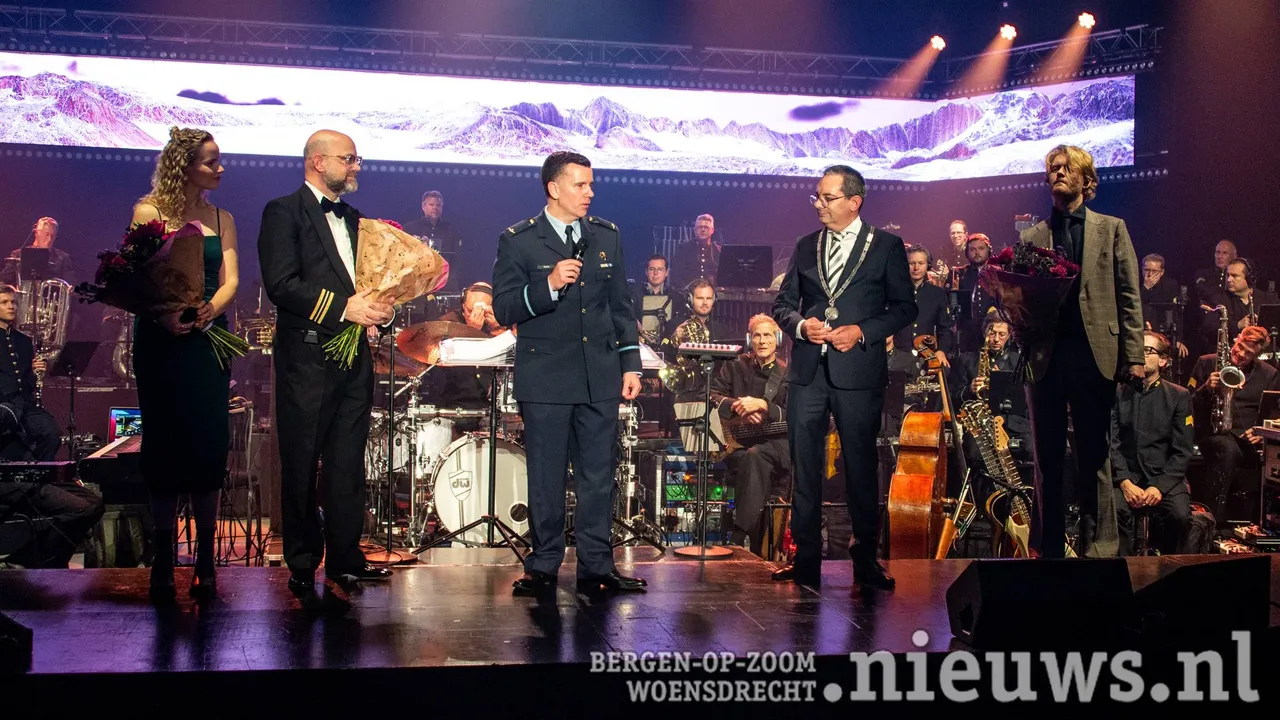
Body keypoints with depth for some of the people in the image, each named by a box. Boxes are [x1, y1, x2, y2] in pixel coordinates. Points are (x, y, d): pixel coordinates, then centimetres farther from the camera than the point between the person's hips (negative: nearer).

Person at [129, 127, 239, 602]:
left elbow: (230, 281, 4)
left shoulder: (221, 219, 12)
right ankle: (163, 559, 6)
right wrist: (164, 314, -23)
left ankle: (205, 560, 4)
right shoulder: (149, 211, 2)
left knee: (208, 446, -2)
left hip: (208, 339, 3)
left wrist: (208, 309, -17)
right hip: (159, 340, -2)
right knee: (164, 444, -1)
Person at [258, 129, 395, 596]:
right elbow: (281, 284, -14)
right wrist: (342, 307, -18)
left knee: (347, 465, 7)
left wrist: (380, 310, 2)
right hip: (307, 359, -6)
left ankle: (345, 558, 13)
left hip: (354, 359, 6)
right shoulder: (284, 212, -2)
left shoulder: (355, 220, 21)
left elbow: (372, 281, 24)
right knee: (301, 467, 1)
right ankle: (302, 565, 9)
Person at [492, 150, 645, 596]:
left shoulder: (606, 236, 11)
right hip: (545, 379, -3)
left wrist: (630, 364, 10)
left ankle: (596, 566, 12)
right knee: (546, 477, 3)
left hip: (600, 377, 3)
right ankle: (543, 566, 13)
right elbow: (504, 310, -7)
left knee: (598, 475, 5)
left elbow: (621, 305, 15)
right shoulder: (518, 241, -2)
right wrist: (549, 286, -21)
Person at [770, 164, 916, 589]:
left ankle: (866, 561, 12)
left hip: (858, 372, -3)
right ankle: (805, 559, 11)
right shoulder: (806, 246, 14)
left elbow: (904, 307, 2)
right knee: (804, 468, 4)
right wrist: (800, 325, -5)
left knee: (861, 467, 3)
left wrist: (862, 331, -11)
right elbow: (783, 303, 16)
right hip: (807, 371, 3)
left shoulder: (886, 246, 3)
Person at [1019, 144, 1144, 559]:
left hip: (1094, 355, -1)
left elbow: (1129, 295, 5)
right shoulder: (1031, 237, 13)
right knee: (1047, 459, 6)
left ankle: (1098, 549, 7)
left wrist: (1134, 356, -3)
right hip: (1045, 356, 2)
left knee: (1094, 458, 1)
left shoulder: (1111, 229, 10)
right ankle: (1048, 548, 13)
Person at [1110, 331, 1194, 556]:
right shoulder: (1118, 394, 9)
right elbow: (1112, 443, 1)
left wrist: (1159, 486, -14)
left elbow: (1182, 451, 1)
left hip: (1166, 477, 0)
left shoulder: (1179, 396, 7)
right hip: (1126, 475, 0)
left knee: (1180, 516, -30)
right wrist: (1125, 482, -15)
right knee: (1116, 510, -32)